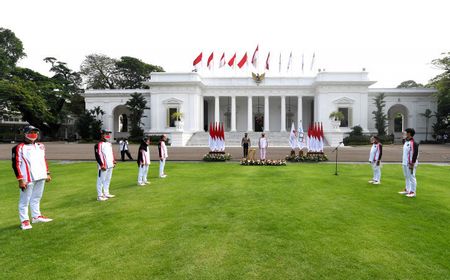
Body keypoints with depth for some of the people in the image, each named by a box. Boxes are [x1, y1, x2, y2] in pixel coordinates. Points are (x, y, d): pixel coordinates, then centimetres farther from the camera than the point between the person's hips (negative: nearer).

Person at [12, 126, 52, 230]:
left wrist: (47, 173, 16)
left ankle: (36, 216, 28)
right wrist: (20, 180, -13)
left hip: (40, 177, 6)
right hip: (28, 178, -6)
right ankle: (24, 220, 10)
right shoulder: (19, 148, -7)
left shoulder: (40, 146, 14)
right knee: (25, 200, 1)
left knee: (36, 198, 17)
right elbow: (16, 164, -9)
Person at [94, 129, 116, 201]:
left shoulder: (109, 144, 15)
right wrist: (102, 165, -19)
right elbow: (98, 155, -17)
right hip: (103, 166, -9)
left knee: (108, 180, 17)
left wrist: (113, 162, 18)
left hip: (110, 165, 9)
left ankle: (106, 193, 29)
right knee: (101, 180, -2)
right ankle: (100, 196, 5)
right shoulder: (99, 145, -12)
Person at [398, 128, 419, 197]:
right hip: (405, 163, 10)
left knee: (412, 177, -3)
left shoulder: (413, 143, -16)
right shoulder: (406, 142, 14)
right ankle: (407, 190, 28)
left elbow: (415, 154, -19)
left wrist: (412, 164, -20)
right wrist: (403, 161, 20)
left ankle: (413, 192, 4)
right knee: (406, 177, 17)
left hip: (410, 164, -10)